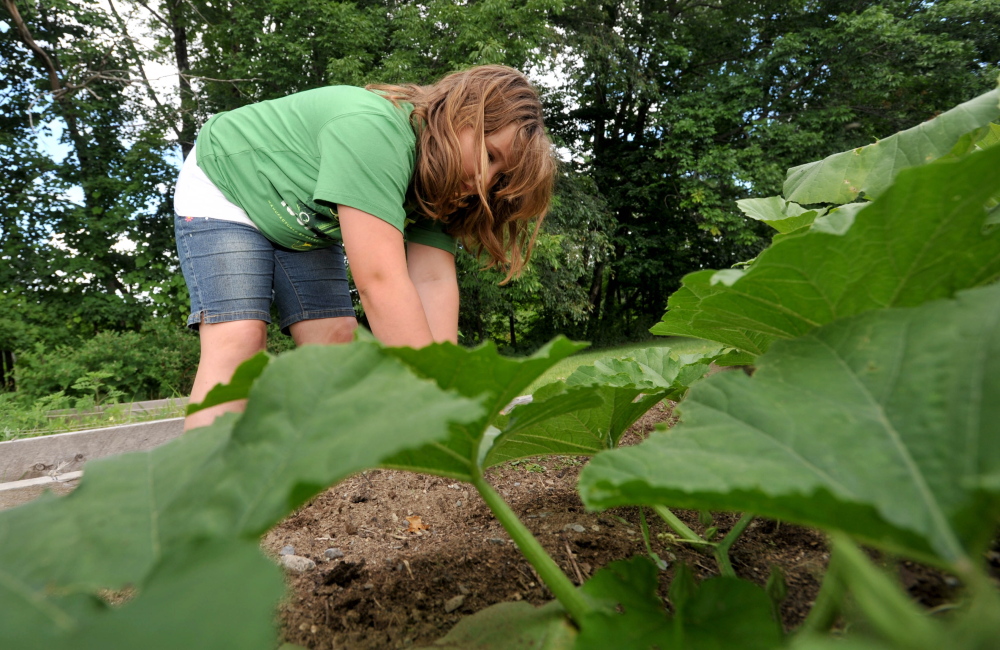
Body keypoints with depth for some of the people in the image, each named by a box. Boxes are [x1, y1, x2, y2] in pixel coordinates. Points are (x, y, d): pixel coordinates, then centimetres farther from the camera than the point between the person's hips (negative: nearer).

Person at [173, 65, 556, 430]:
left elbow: (434, 281, -23)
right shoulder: (373, 131, -39)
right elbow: (380, 282, -46)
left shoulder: (438, 178, -14)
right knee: (239, 339, -22)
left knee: (336, 339, -5)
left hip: (305, 226, 7)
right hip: (222, 193, -6)